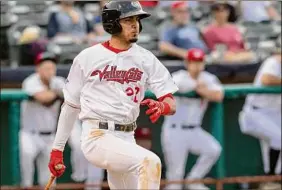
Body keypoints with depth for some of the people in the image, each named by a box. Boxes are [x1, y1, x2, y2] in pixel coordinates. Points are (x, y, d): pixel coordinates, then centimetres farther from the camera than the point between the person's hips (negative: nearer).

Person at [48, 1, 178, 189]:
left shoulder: (146, 59, 6)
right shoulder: (88, 57, 0)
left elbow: (171, 104, -1)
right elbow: (71, 105, 9)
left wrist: (162, 106, -25)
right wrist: (57, 149, 9)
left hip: (127, 139, 5)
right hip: (97, 137, -5)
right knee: (150, 162, -28)